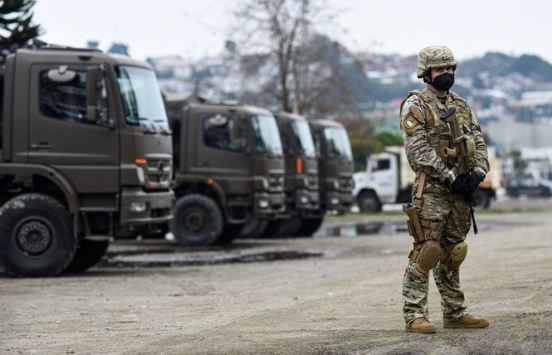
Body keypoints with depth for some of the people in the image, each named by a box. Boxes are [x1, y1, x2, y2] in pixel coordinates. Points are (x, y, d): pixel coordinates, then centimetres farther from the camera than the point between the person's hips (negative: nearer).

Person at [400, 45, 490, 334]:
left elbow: (478, 143, 14)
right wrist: (451, 177, -18)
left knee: (451, 255, 12)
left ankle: (454, 313, 18)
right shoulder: (416, 106, -5)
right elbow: (419, 150, -14)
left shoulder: (462, 107, 17)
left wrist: (478, 172, -6)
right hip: (431, 190, -7)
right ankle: (414, 315, -8)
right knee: (425, 252, -10)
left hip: (460, 191, 7)